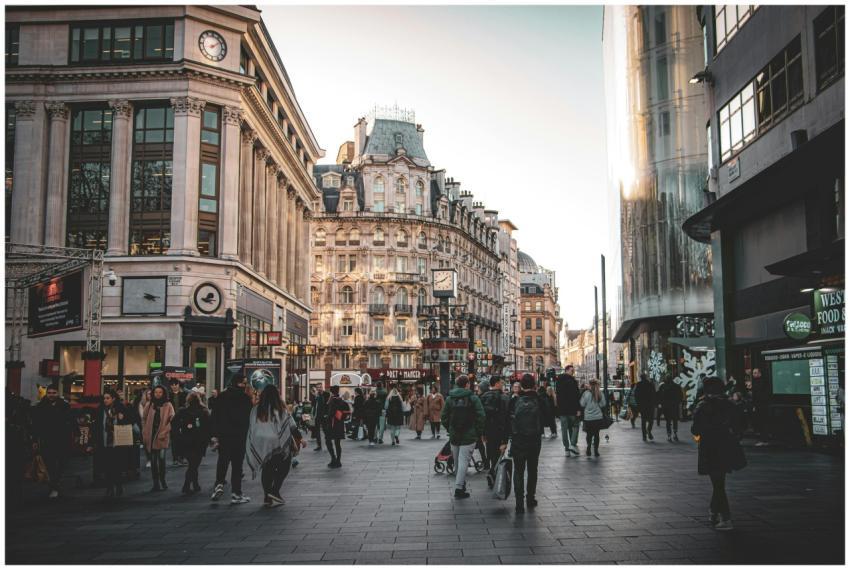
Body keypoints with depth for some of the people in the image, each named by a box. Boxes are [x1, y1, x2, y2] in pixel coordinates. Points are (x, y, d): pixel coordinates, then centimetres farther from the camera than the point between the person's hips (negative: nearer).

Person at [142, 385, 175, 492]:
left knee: (161, 458, -11)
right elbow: (144, 420, 13)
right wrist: (145, 434, 4)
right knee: (153, 461, 5)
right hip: (150, 437, 3)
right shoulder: (149, 405, 10)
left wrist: (163, 433, -12)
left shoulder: (168, 405, 1)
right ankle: (156, 483, 12)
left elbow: (171, 420, -4)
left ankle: (162, 481, 5)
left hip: (162, 437, -3)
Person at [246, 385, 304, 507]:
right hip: (277, 445, -4)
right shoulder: (280, 410, -8)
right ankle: (275, 490, -6)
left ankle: (268, 497, 12)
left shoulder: (256, 410, 1)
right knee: (283, 467, 10)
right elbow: (292, 426, -6)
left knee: (267, 469, 12)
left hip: (261, 446, 4)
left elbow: (251, 428, 8)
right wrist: (300, 438, 3)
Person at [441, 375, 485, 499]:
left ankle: (460, 484, 30)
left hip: (454, 436, 4)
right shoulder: (473, 398, -8)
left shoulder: (450, 399, 4)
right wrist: (480, 433, -2)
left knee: (457, 462, 17)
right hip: (469, 436, -4)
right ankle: (459, 488, -9)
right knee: (464, 461, -4)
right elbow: (480, 417, -11)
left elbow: (444, 417, 5)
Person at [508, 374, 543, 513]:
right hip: (534, 440, 1)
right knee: (532, 470, 17)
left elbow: (508, 422, -4)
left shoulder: (514, 401, -7)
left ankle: (519, 502, -3)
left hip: (517, 440, -1)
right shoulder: (539, 400, -7)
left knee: (519, 471, 4)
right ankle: (530, 498, 24)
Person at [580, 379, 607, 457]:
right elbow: (603, 404, 2)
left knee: (589, 434, 12)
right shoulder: (600, 394, -7)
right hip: (598, 417, 1)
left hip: (588, 418, -1)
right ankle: (596, 451, 10)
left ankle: (588, 450, 10)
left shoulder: (586, 393, -13)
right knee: (596, 434, 11)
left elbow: (582, 404, -5)